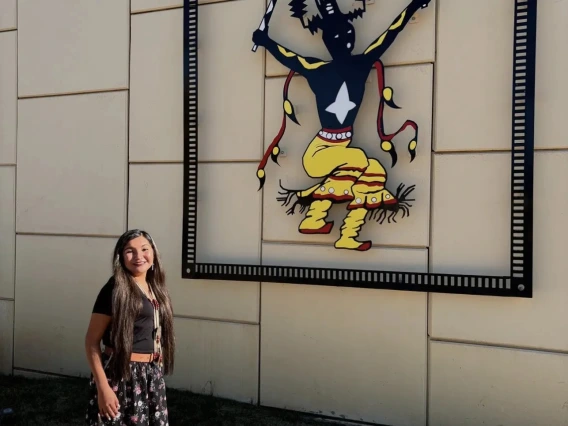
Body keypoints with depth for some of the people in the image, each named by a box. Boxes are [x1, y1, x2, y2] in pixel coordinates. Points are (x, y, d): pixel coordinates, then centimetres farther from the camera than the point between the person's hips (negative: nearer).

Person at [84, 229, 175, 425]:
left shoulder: (155, 288, 9)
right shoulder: (115, 289, -12)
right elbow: (92, 341, -13)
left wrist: (157, 370, 17)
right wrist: (103, 388, -18)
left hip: (152, 375, 7)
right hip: (121, 375, -7)